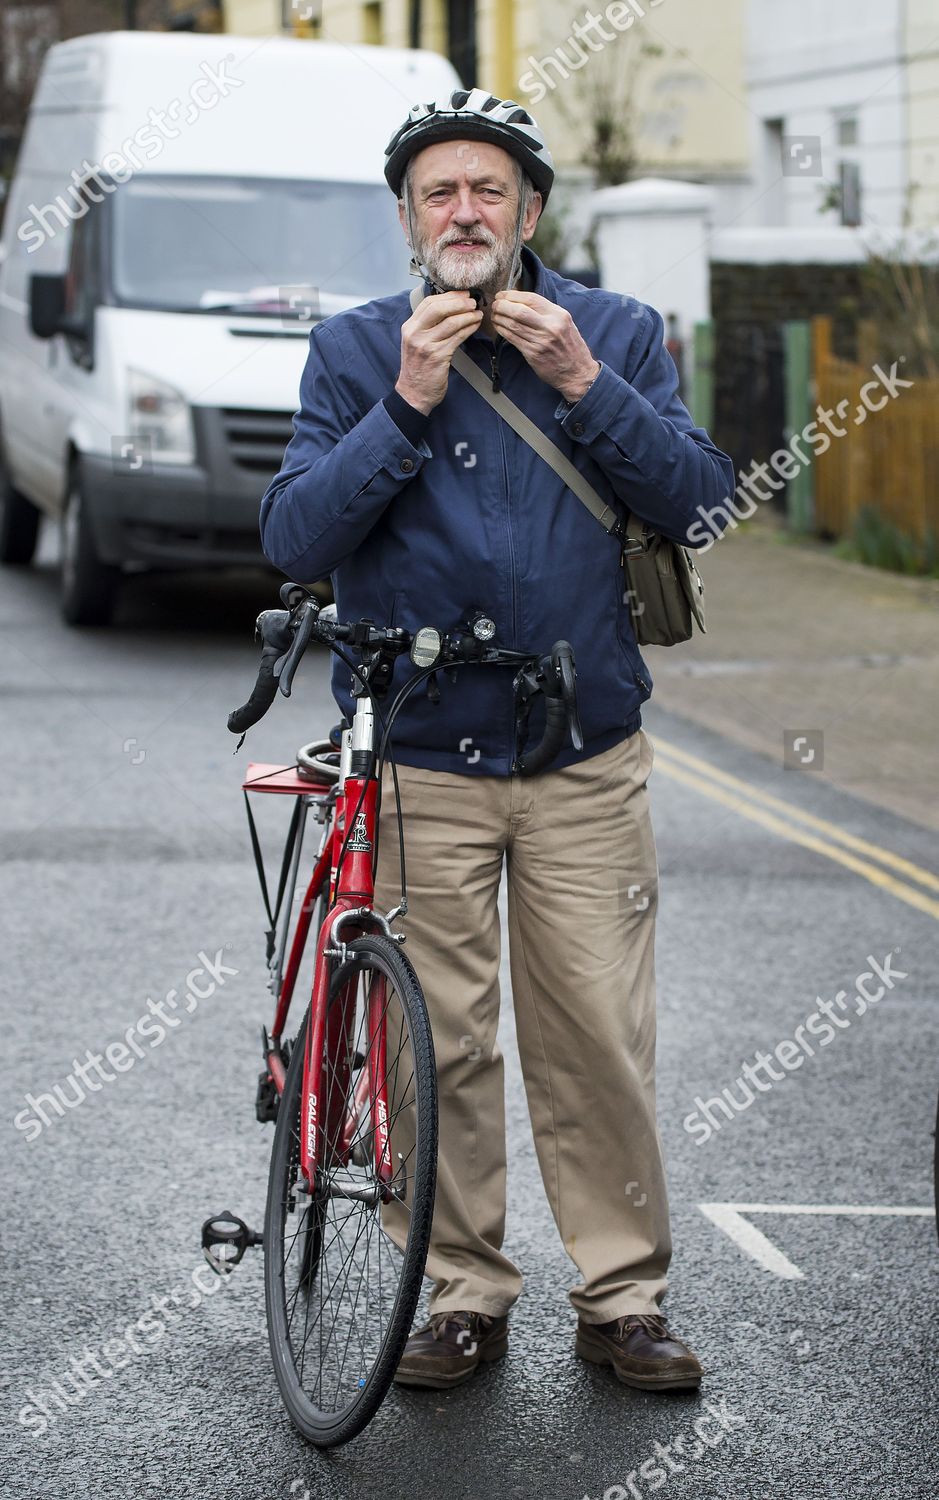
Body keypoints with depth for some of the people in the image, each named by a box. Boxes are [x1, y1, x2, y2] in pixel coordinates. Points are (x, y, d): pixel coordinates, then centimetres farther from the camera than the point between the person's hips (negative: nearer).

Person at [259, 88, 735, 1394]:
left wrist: (585, 382, -15)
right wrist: (404, 405, -17)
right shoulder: (354, 351, 2)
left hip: (587, 760, 0)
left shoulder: (618, 334, 5)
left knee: (601, 1040, 0)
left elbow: (698, 504, -4)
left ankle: (623, 1298, 12)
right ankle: (464, 1297, 14)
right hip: (417, 763, 0)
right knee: (437, 1047, 1)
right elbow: (295, 538, -7)